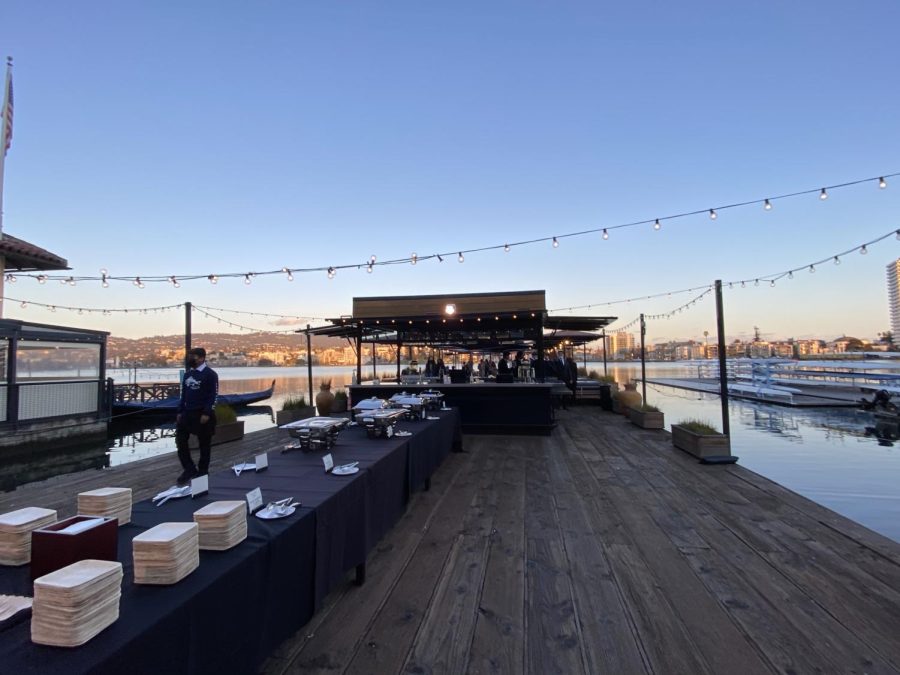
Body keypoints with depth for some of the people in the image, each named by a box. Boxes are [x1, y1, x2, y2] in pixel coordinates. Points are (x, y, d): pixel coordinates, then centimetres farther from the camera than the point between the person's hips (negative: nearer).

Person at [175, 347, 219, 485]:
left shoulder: (210, 374, -11)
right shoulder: (188, 374, 11)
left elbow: (213, 396, -15)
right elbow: (184, 394, 16)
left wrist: (207, 413, -20)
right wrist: (180, 412, 11)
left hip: (202, 414, -7)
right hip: (187, 413, 7)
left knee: (204, 443, 4)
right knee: (180, 440, 4)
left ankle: (202, 472, 16)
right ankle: (189, 469, 16)